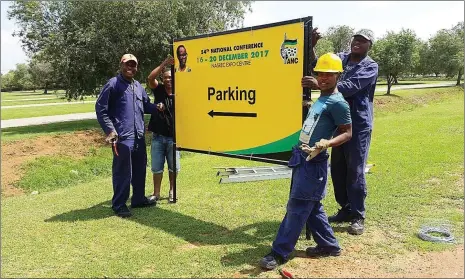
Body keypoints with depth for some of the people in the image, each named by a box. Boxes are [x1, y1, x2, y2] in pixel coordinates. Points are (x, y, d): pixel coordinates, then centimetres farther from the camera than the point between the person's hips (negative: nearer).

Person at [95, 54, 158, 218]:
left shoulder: (138, 87, 17)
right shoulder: (113, 84, -5)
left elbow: (146, 105, 23)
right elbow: (101, 109, -8)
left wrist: (158, 108, 1)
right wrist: (110, 130, -15)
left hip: (139, 136, 8)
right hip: (122, 137, -8)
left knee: (140, 169, 15)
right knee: (122, 172, -3)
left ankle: (139, 199, 30)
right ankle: (119, 205, 10)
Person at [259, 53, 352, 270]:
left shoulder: (337, 102, -12)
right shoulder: (320, 99, 16)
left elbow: (347, 133, -14)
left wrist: (325, 144, -28)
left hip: (313, 161, -10)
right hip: (302, 157, 10)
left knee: (297, 206, -4)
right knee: (312, 206, 15)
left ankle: (279, 253, 3)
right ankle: (328, 245, 29)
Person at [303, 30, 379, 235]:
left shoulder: (371, 66, -6)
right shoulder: (340, 58, 10)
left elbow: (350, 87, -21)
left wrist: (319, 85, -31)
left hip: (359, 125, -5)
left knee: (355, 171, -4)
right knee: (337, 169, 10)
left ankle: (358, 217, 9)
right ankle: (346, 209, 26)